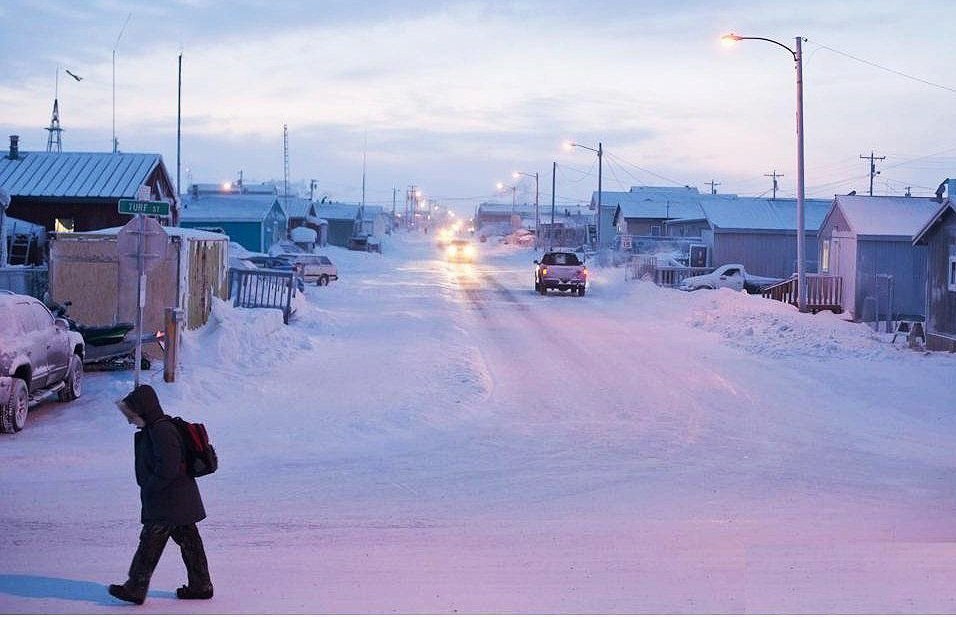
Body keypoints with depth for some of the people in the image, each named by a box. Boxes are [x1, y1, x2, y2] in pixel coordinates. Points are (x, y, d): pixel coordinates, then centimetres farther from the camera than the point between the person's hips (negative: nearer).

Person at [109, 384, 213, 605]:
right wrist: (149, 487, 13)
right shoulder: (154, 429, 13)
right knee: (189, 541, 13)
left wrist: (150, 487, -15)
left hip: (167, 503, -10)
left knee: (150, 543, -3)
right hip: (181, 502, 10)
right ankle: (200, 586, 20)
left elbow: (167, 468, -26)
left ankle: (135, 588, 3)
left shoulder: (161, 431, -21)